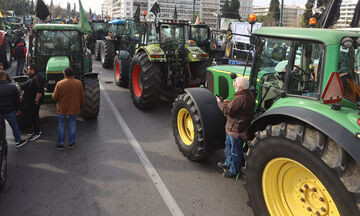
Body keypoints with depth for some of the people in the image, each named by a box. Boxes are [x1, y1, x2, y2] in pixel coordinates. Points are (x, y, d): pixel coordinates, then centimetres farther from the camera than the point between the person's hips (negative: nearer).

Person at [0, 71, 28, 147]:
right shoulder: (12, 86, -9)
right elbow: (17, 99, -3)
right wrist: (18, 109, 8)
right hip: (10, 111, 0)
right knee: (14, 125, 13)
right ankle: (18, 141, 21)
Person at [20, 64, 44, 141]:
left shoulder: (36, 78, -21)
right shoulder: (31, 78, 13)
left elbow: (39, 92, -27)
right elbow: (26, 88, 26)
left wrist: (36, 101, -23)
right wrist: (22, 95, 21)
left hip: (34, 102, -10)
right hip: (30, 101, 10)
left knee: (35, 116, -2)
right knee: (33, 116, 17)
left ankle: (37, 133, 8)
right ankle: (35, 130, 29)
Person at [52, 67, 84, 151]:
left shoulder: (59, 83, -13)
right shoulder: (78, 83, -8)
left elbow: (54, 97, -8)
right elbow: (82, 97, -1)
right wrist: (80, 106, 14)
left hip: (62, 109, -1)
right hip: (74, 109, 1)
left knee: (61, 125, 11)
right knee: (72, 125, 13)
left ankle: (61, 144, 16)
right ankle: (71, 143, 20)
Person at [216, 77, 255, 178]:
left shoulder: (239, 98, -29)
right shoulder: (249, 95, 2)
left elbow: (228, 111, -23)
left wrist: (220, 102, -9)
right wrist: (229, 102, 6)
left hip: (236, 129, -11)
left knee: (235, 151, 6)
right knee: (228, 145, 27)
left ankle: (233, 170, 22)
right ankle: (228, 163, 44)